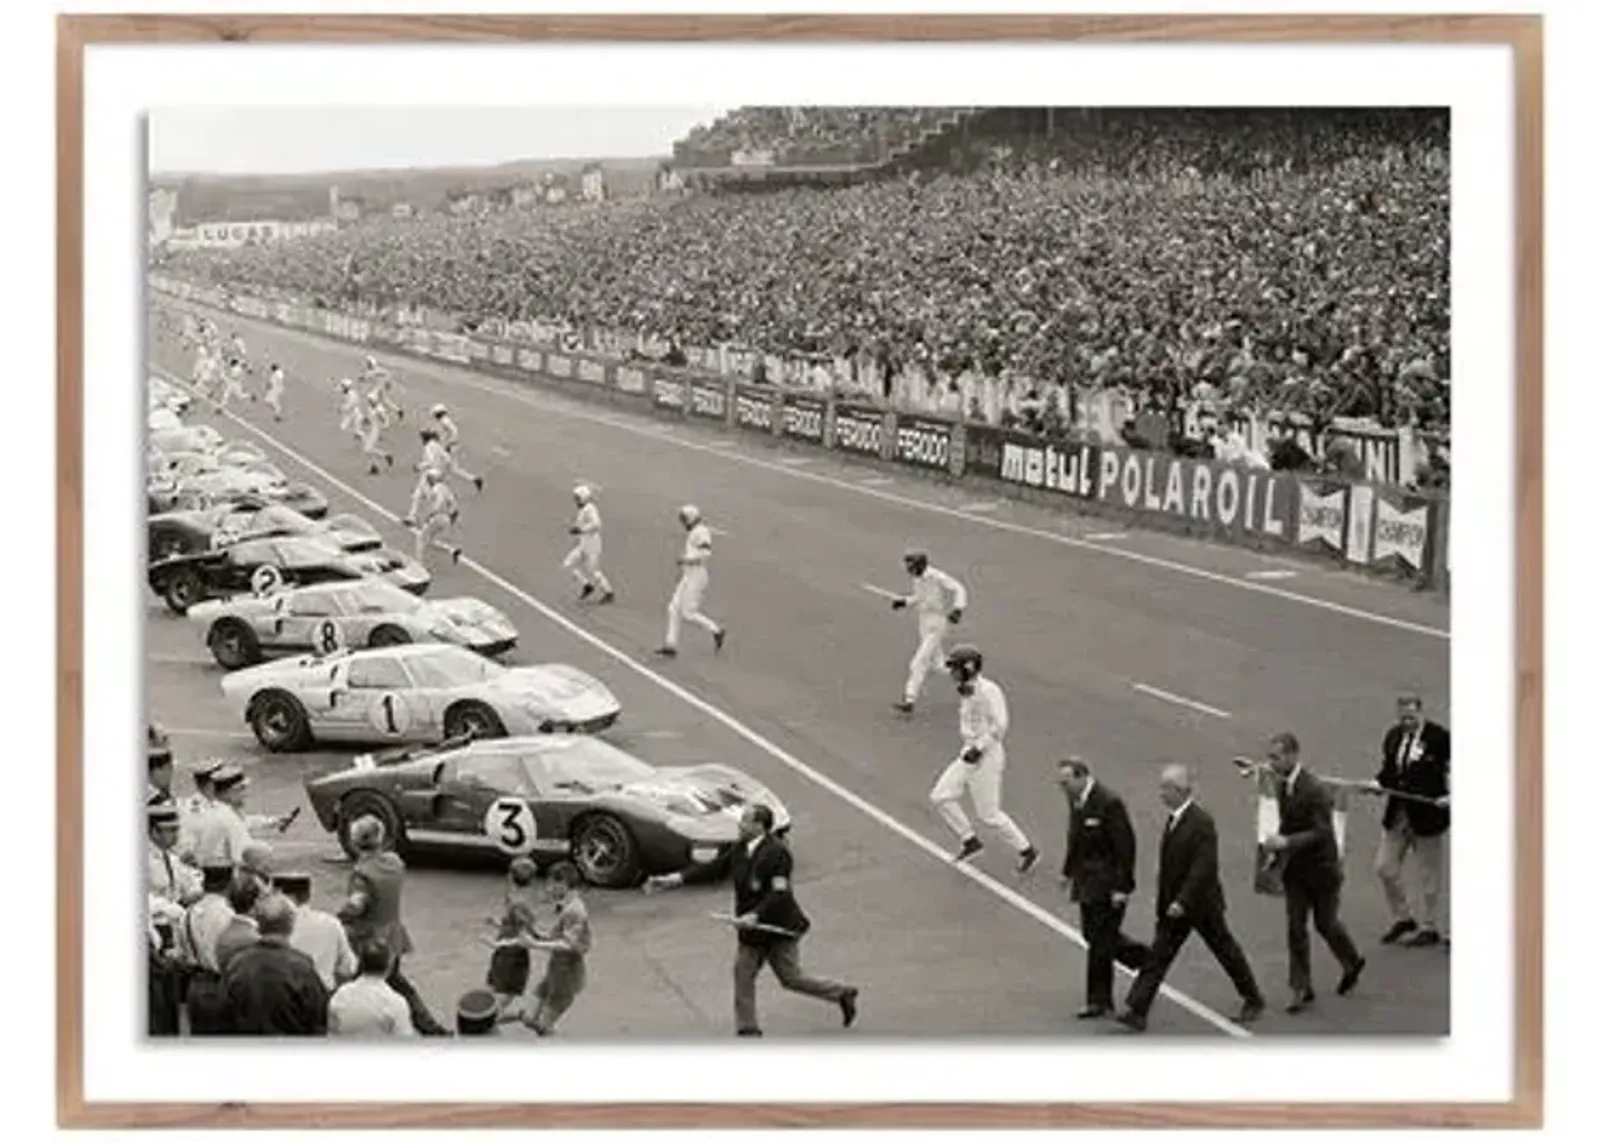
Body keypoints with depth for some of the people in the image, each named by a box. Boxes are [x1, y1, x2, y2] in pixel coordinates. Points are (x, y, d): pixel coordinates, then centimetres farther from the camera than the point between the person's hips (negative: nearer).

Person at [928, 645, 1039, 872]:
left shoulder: (988, 690, -19)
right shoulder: (969, 693, 9)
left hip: (986, 757, -9)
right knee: (940, 797, 3)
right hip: (969, 756, 9)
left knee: (989, 813, -3)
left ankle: (1027, 850, 13)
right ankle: (970, 842, 15)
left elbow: (1000, 724, -24)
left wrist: (978, 747, -26)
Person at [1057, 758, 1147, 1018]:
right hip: (1086, 881, 9)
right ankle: (1145, 959, 32)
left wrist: (1121, 887, -21)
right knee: (1093, 935, 14)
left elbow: (1126, 846, -20)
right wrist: (1067, 870, 11)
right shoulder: (1075, 801, 4)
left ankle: (1099, 1001, 7)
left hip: (1107, 883, -9)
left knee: (1101, 941, -3)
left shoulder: (1108, 803, -21)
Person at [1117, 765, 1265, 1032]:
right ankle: (1137, 1012, -4)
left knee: (1226, 951, 10)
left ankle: (1253, 1000, 29)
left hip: (1201, 904, -8)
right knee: (1158, 956, 0)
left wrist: (1182, 902, -29)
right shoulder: (1174, 819, 5)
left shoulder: (1202, 823, -21)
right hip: (1174, 904, 8)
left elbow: (1203, 868, -26)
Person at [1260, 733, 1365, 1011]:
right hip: (1295, 870, 6)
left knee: (1325, 923, 12)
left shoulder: (1315, 790, -25)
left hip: (1320, 868, -6)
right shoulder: (1282, 785, -1)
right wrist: (1277, 852, 4)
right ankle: (1301, 989, 10)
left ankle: (1352, 962, 39)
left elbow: (1322, 833, -27)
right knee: (1296, 928, 3)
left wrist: (1286, 842, -35)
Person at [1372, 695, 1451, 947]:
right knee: (1385, 867, 7)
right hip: (1397, 814, 6)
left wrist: (1450, 796, -22)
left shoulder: (1439, 737, -11)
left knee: (1429, 875, 5)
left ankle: (1429, 928, 17)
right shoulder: (1393, 736, 6)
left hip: (1426, 815, -6)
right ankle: (1402, 918, 25)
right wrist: (1378, 784, -4)